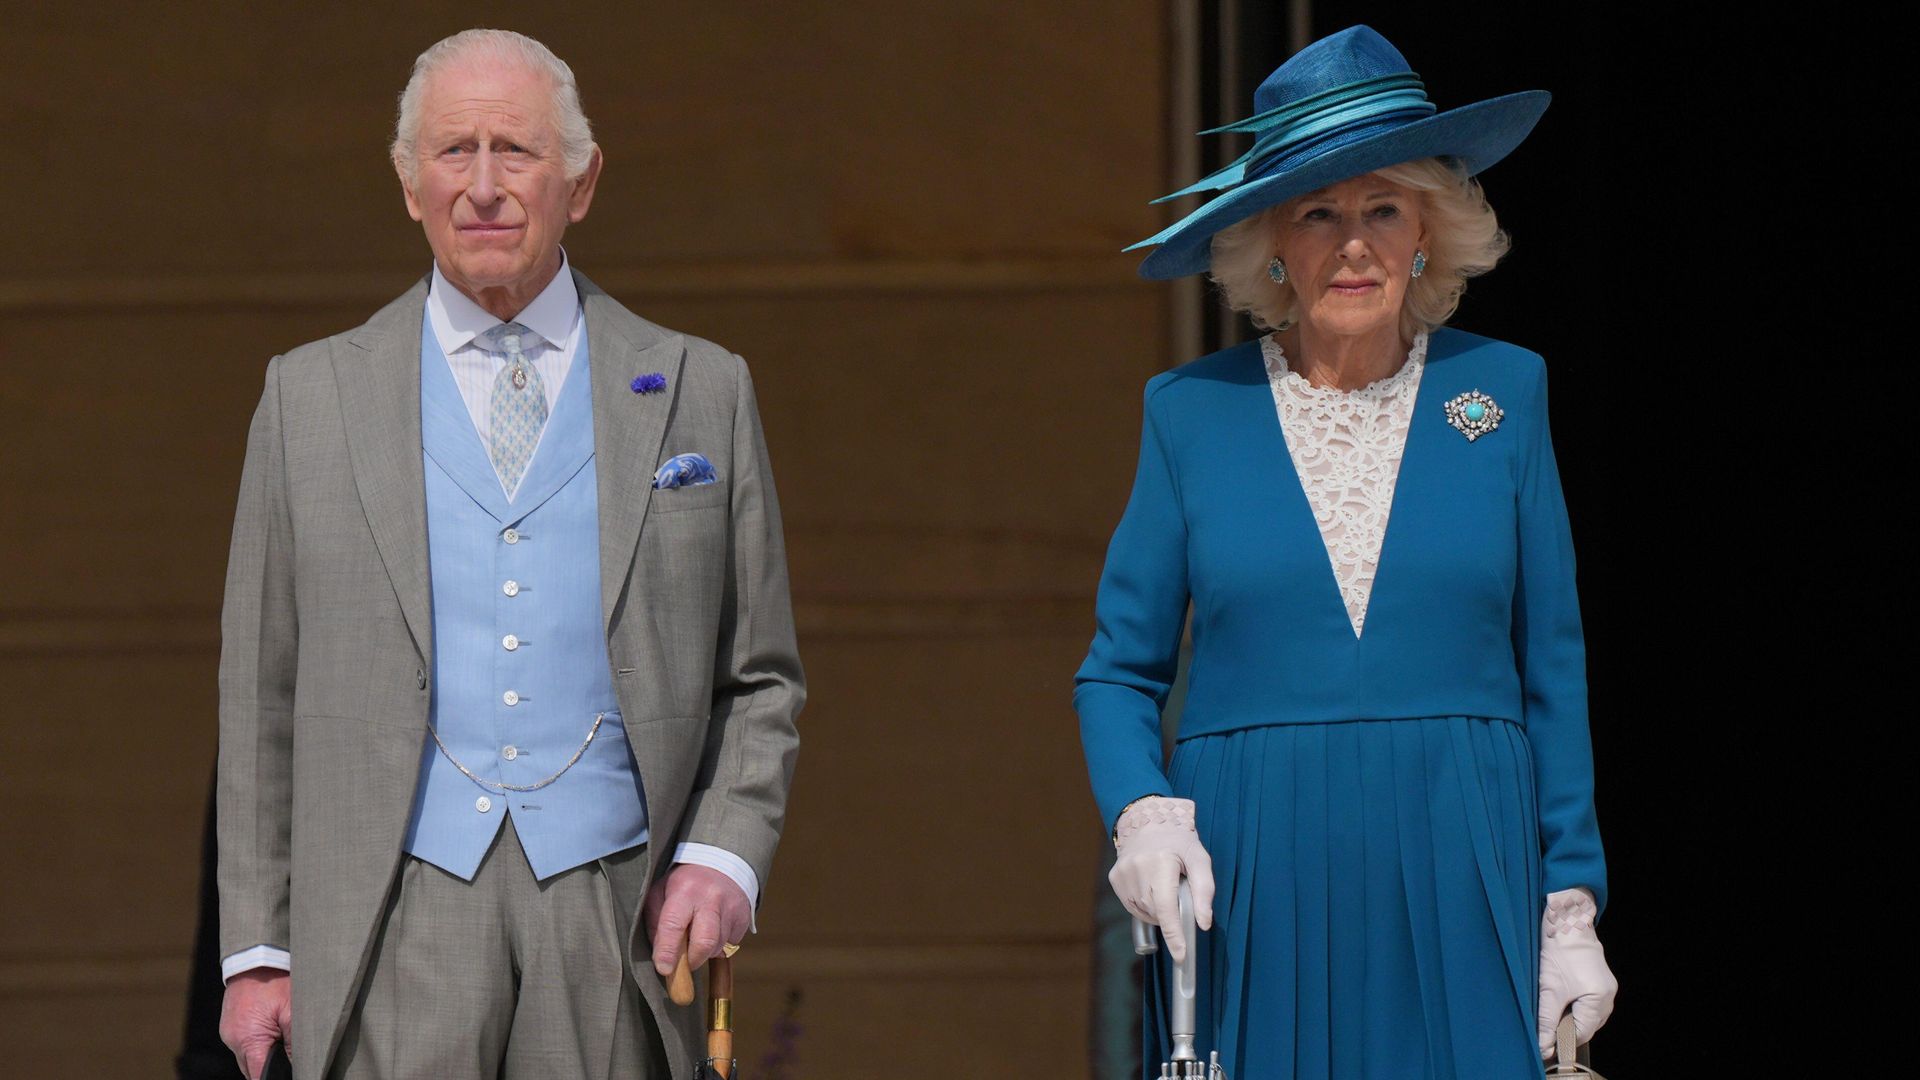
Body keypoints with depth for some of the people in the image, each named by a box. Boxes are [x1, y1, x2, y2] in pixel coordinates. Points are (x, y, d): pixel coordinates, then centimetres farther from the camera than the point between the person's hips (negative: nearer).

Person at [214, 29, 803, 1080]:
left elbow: (760, 682, 14)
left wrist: (724, 856, -4)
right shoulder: (310, 395, 10)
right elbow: (263, 695, 10)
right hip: (396, 916, 0)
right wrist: (256, 947, 5)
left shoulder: (701, 392, 11)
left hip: (613, 915, 1)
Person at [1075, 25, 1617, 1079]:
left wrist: (1571, 911, 5)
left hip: (1457, 882, 0)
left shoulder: (1502, 390, 8)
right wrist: (1142, 811, -10)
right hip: (1252, 885, 0)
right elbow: (1118, 672, 10)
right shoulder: (1192, 409, 7)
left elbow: (1552, 675, 9)